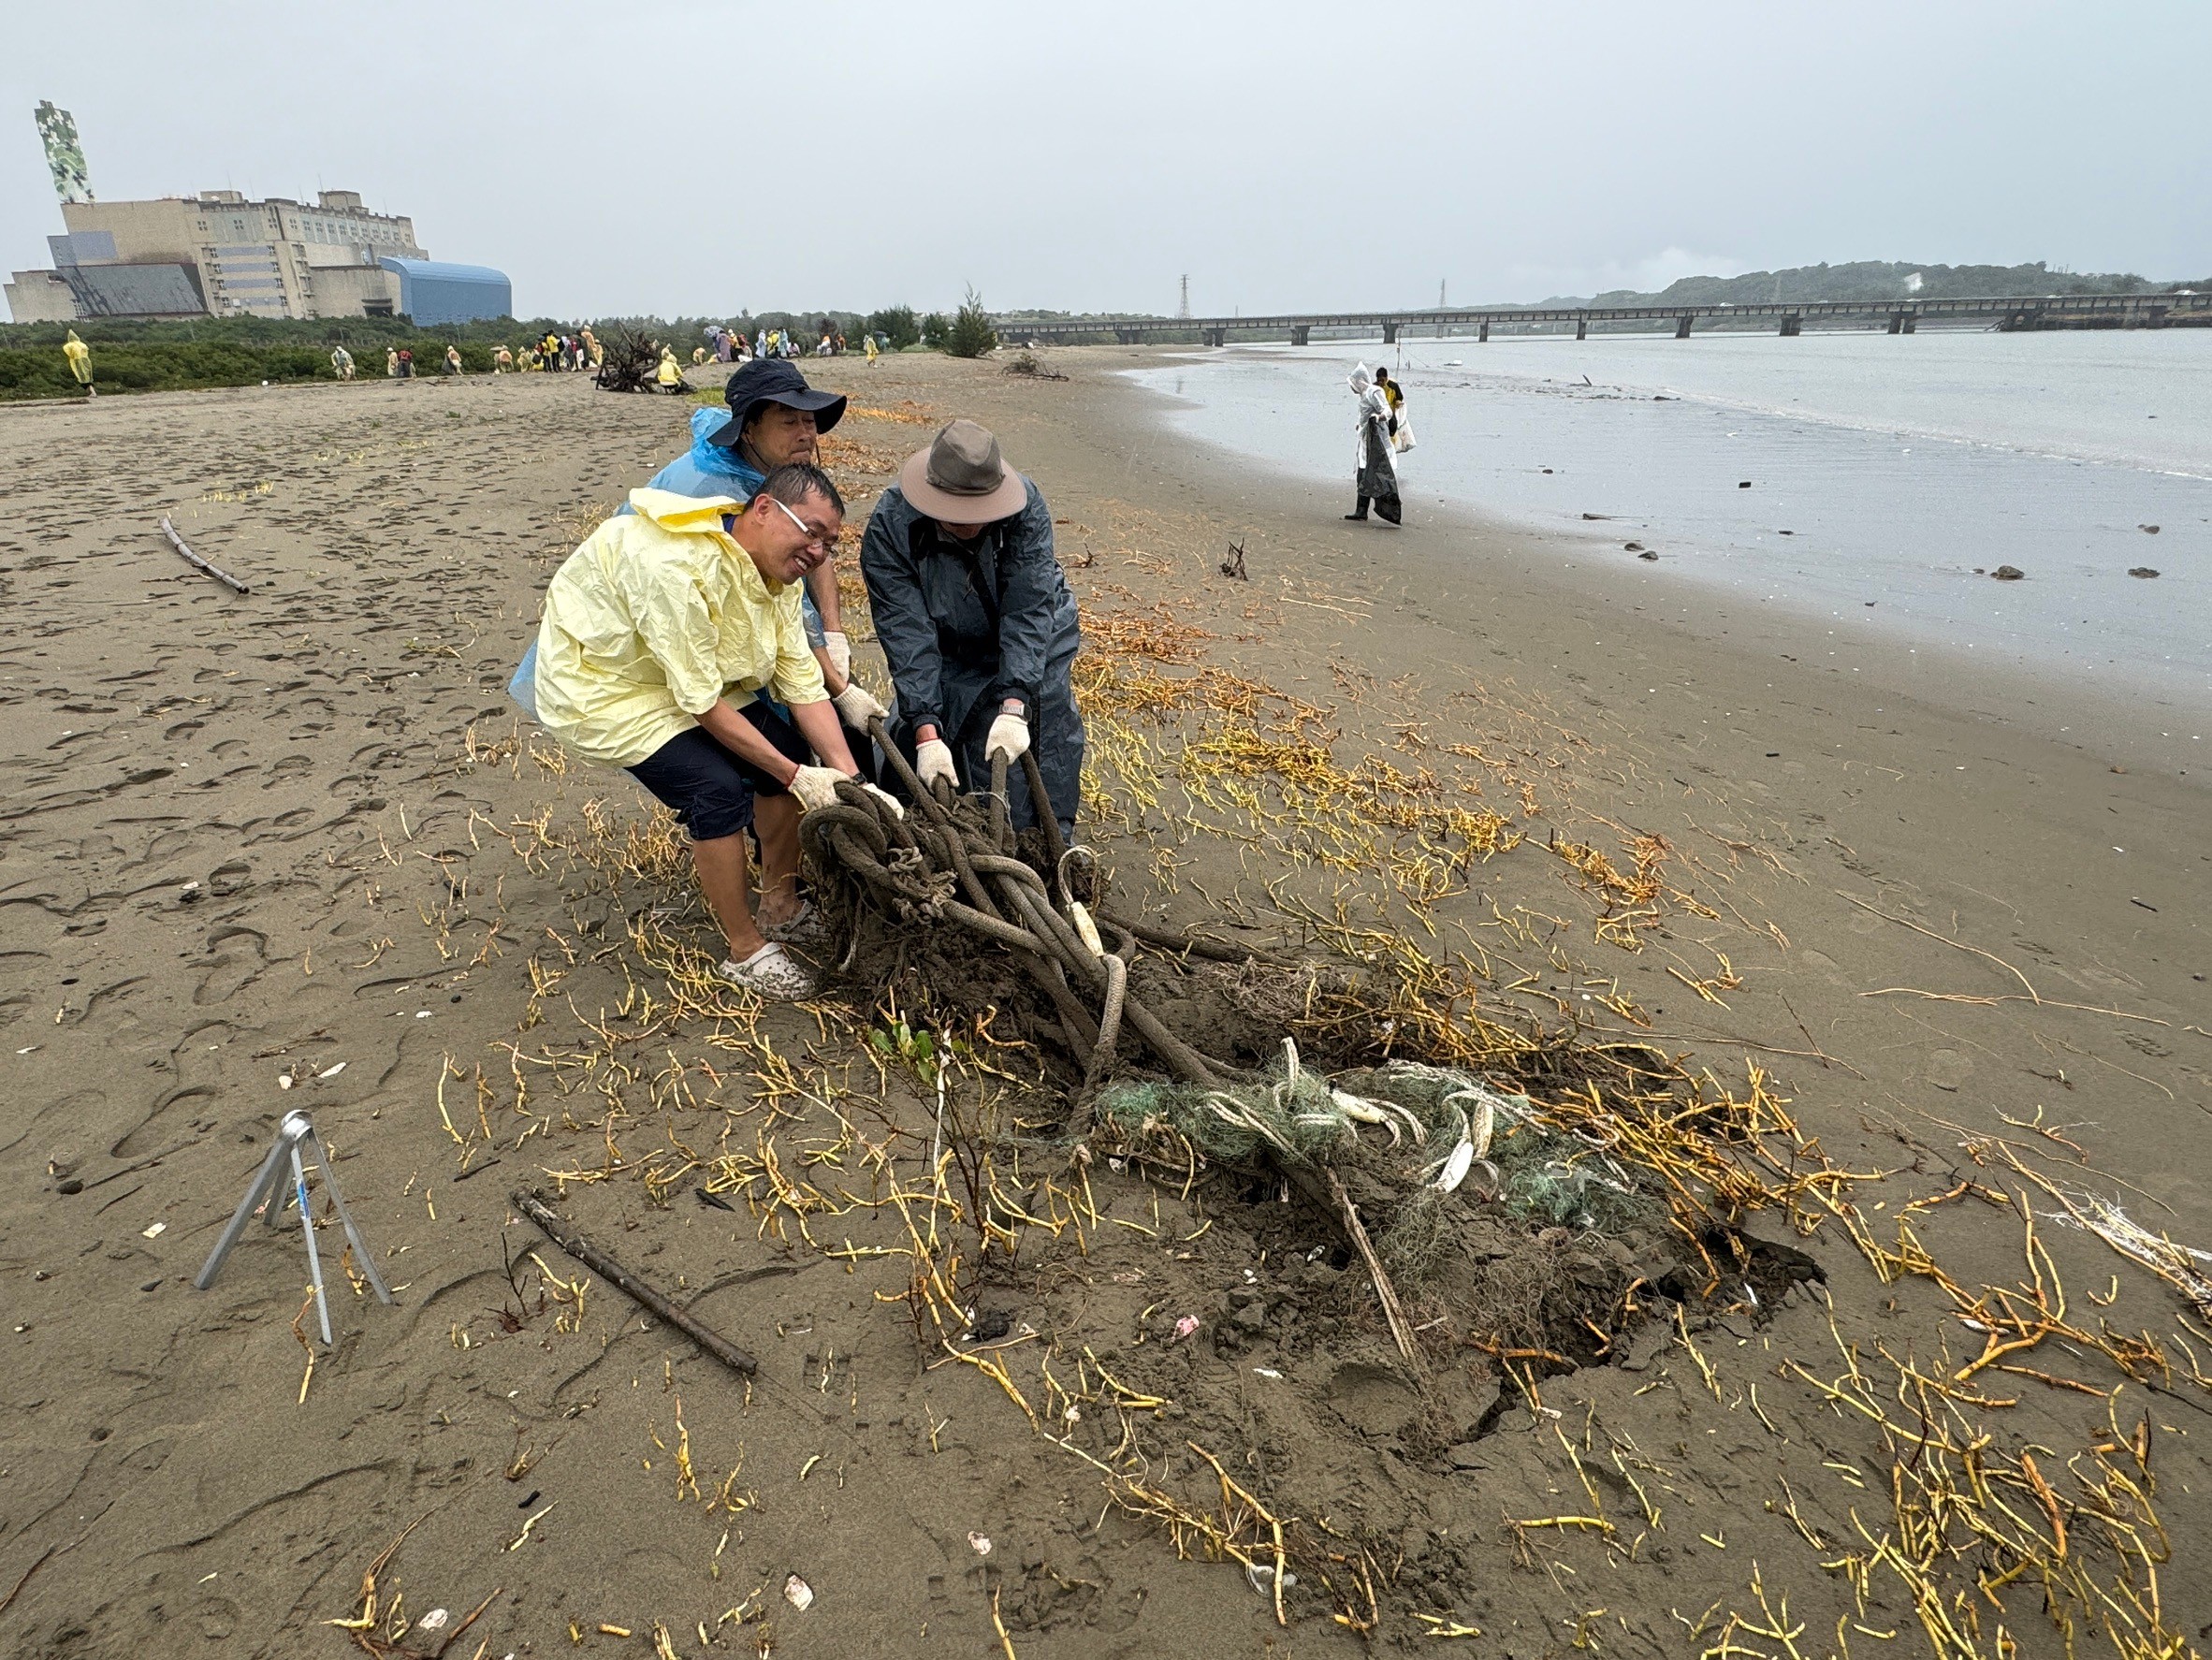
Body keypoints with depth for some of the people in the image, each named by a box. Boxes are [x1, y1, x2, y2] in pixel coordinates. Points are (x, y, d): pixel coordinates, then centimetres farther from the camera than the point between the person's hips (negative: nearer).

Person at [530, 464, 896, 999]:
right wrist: (796, 777, -27)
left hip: (697, 674, 9)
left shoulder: (776, 571, -7)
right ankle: (746, 951, -5)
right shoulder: (676, 566, -34)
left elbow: (803, 684, -10)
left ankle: (780, 909, 16)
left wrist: (852, 784, -20)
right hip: (602, 685, -8)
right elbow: (702, 704, -30)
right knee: (720, 789, -24)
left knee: (791, 752, -2)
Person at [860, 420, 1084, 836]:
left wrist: (1014, 707, -40)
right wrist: (926, 733, -36)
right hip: (950, 655, 0)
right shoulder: (889, 525, -28)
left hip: (1034, 642, 0)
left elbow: (1028, 613, -30)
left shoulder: (1025, 506, -29)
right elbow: (908, 635, -29)